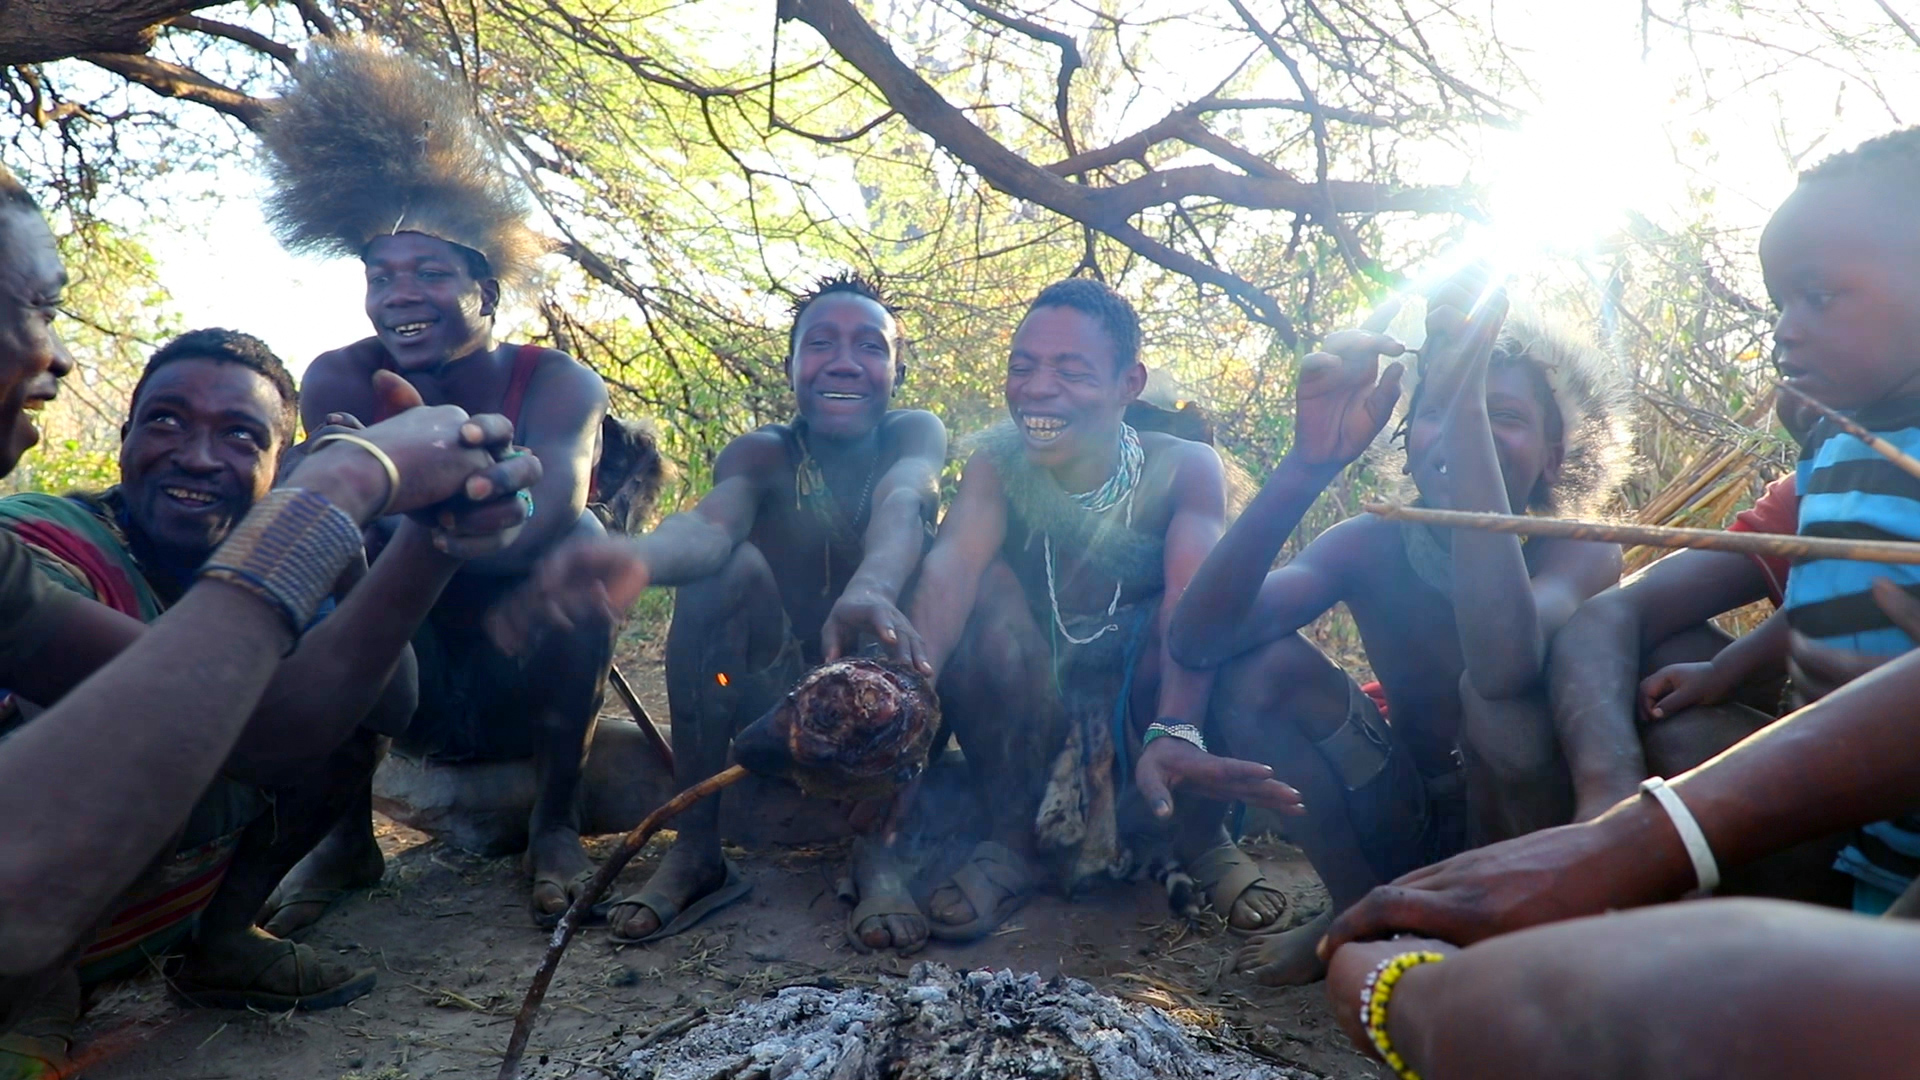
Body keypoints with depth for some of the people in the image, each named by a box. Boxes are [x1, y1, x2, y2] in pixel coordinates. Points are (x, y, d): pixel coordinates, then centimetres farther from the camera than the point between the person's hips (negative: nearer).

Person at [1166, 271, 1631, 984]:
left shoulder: (1581, 555, -16)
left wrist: (1470, 399, -42)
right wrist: (1310, 463, -38)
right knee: (1264, 658, -16)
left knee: (1494, 693, -33)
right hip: (1410, 836, 4)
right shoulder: (1370, 546, -9)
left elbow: (1504, 664, -44)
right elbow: (1197, 640, -26)